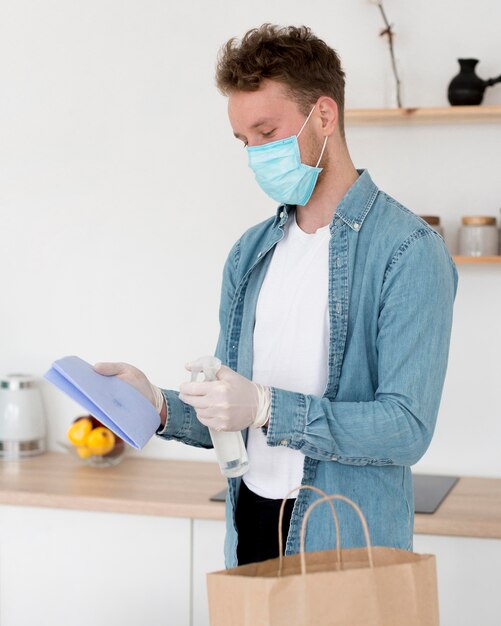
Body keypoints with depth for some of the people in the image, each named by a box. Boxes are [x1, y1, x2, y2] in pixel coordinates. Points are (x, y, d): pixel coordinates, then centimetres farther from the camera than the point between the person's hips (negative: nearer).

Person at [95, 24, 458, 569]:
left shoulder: (408, 250, -13)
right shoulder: (251, 253, 9)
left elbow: (406, 427, -20)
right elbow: (229, 418, 13)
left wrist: (266, 407, -26)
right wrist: (161, 406, -7)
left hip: (348, 545, -5)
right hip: (249, 527, 6)